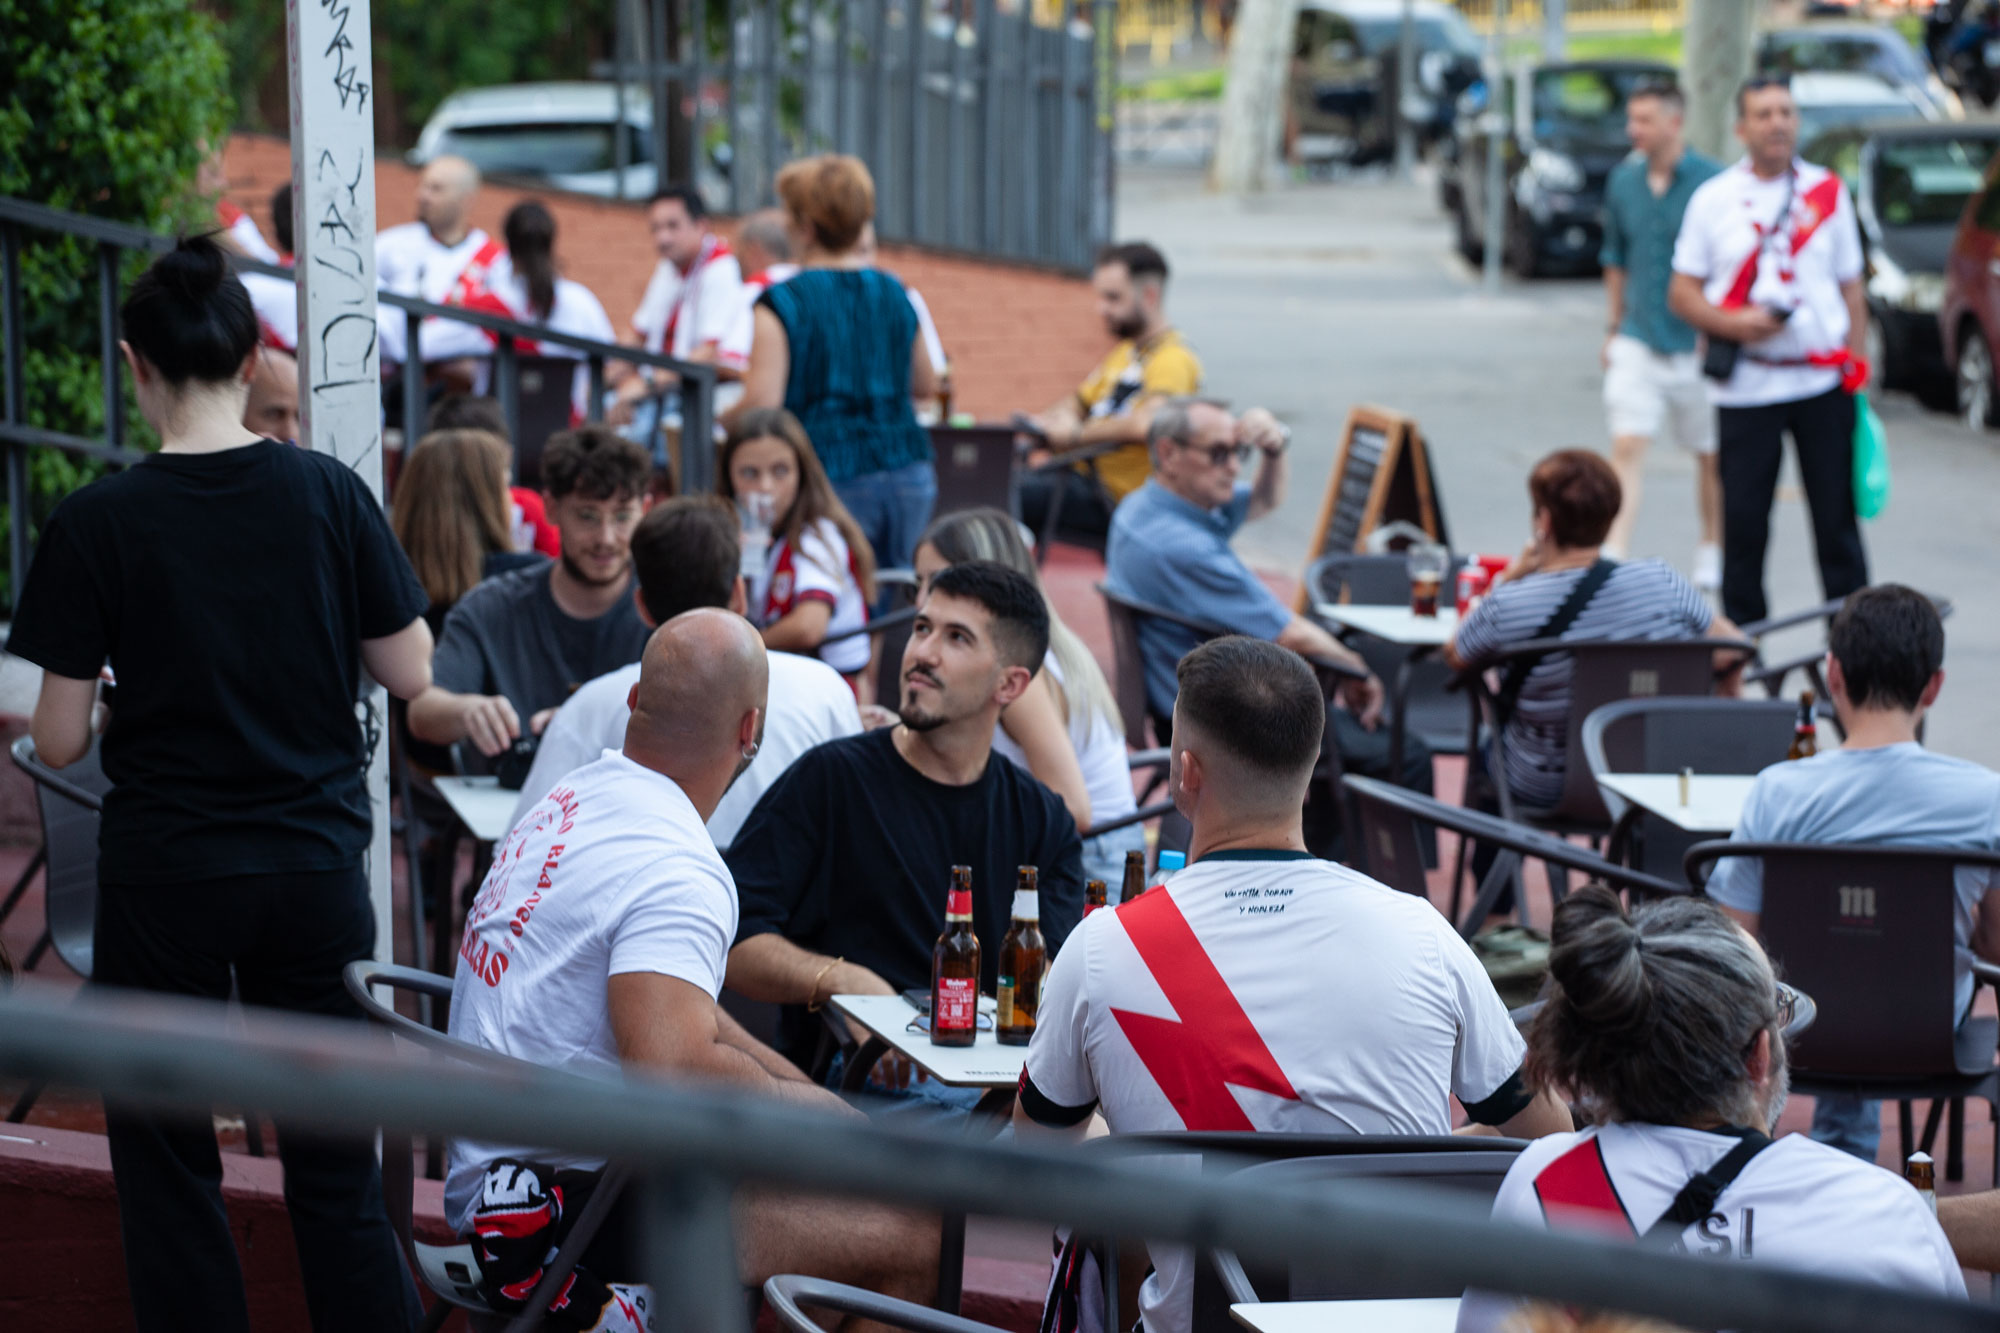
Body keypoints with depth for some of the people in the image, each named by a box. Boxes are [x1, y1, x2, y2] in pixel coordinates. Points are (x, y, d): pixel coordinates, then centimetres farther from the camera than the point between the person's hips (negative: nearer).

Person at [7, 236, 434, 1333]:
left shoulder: (96, 523, -11)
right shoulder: (329, 494, -4)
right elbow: (411, 675, 2)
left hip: (164, 880, -2)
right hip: (316, 865, 2)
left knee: (166, 1159, 10)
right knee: (334, 1159, 10)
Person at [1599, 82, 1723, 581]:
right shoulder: (1623, 180, 5)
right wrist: (1614, 326, 14)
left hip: (1697, 345, -3)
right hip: (1637, 342, 3)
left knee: (1711, 456, 12)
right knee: (1626, 447, -10)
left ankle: (1712, 551, 30)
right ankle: (1614, 556, -14)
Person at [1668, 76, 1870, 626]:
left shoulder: (1828, 192, 8)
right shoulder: (1713, 199, 4)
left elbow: (1851, 287, 12)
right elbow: (1681, 294, 4)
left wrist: (1856, 368, 5)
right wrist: (1733, 324, -14)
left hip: (1824, 382, 1)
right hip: (1746, 388, -1)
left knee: (1837, 514, 2)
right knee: (1743, 519, 0)